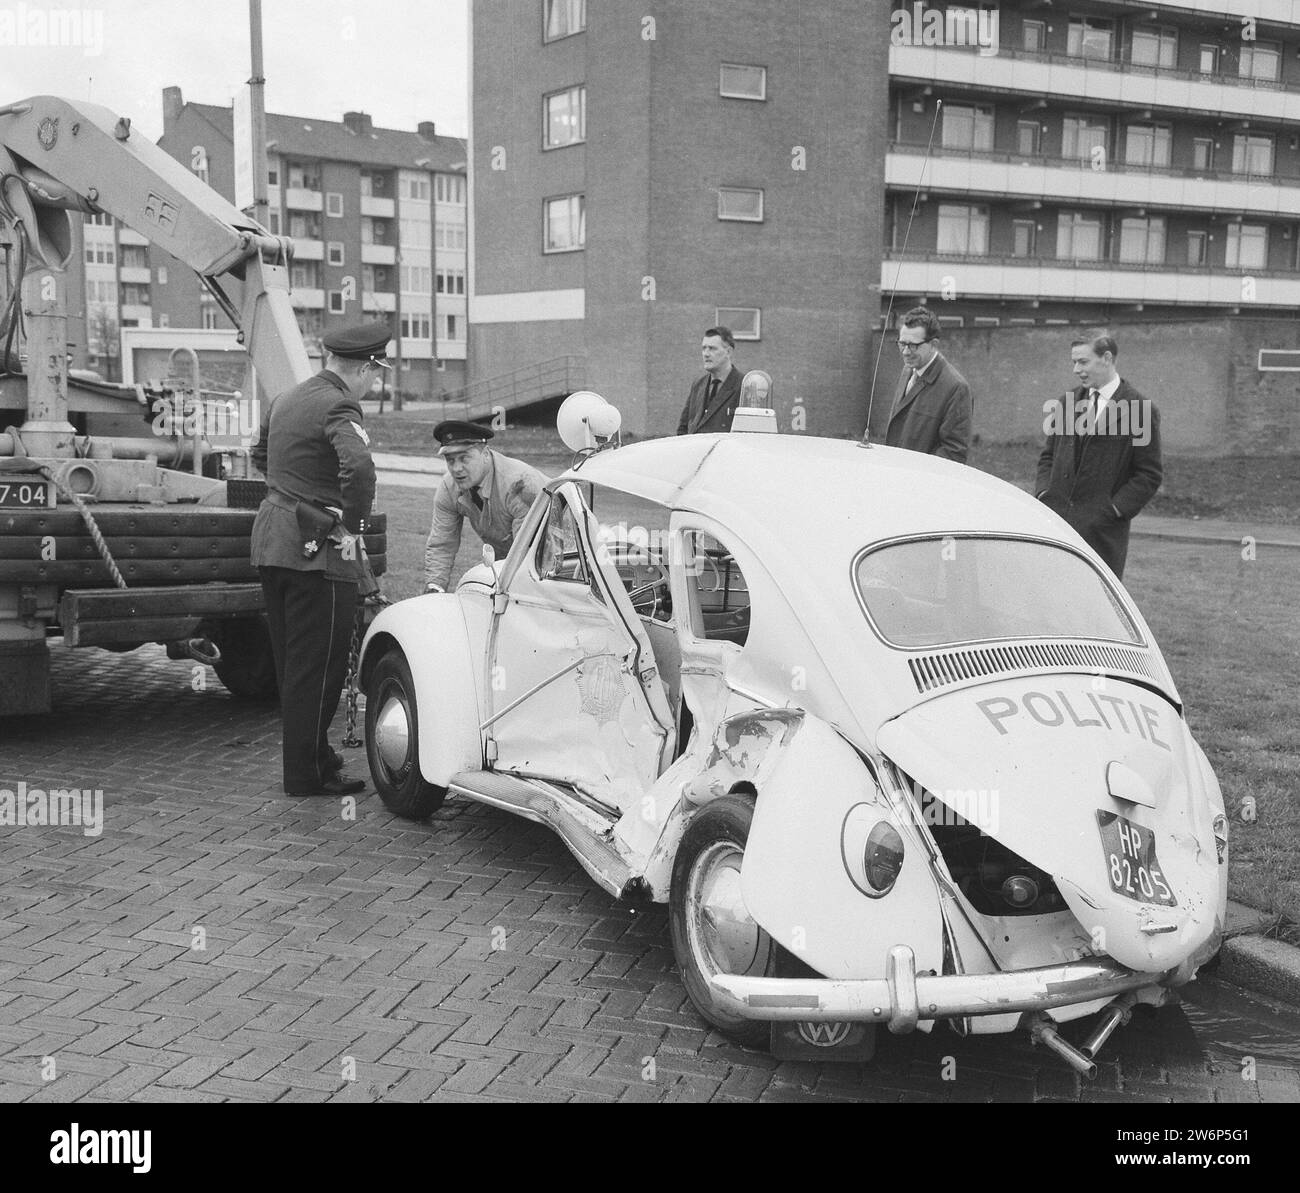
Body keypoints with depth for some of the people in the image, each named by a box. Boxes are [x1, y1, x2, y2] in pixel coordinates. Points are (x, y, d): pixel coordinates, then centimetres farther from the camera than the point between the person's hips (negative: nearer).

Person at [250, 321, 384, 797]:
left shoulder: (286, 399, 14)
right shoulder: (339, 407, -15)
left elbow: (262, 455, 31)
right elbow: (358, 466, -33)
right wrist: (351, 526, -21)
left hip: (271, 541, 9)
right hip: (316, 549, -9)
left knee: (292, 660, 17)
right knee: (318, 665, -1)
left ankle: (308, 755, 29)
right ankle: (307, 775, 4)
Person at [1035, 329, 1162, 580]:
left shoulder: (1141, 410, -4)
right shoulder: (1067, 403, 13)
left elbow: (1149, 474, -3)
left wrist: (1114, 509, -12)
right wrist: (1044, 492, 3)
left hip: (1101, 530, -4)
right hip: (1055, 521, 4)